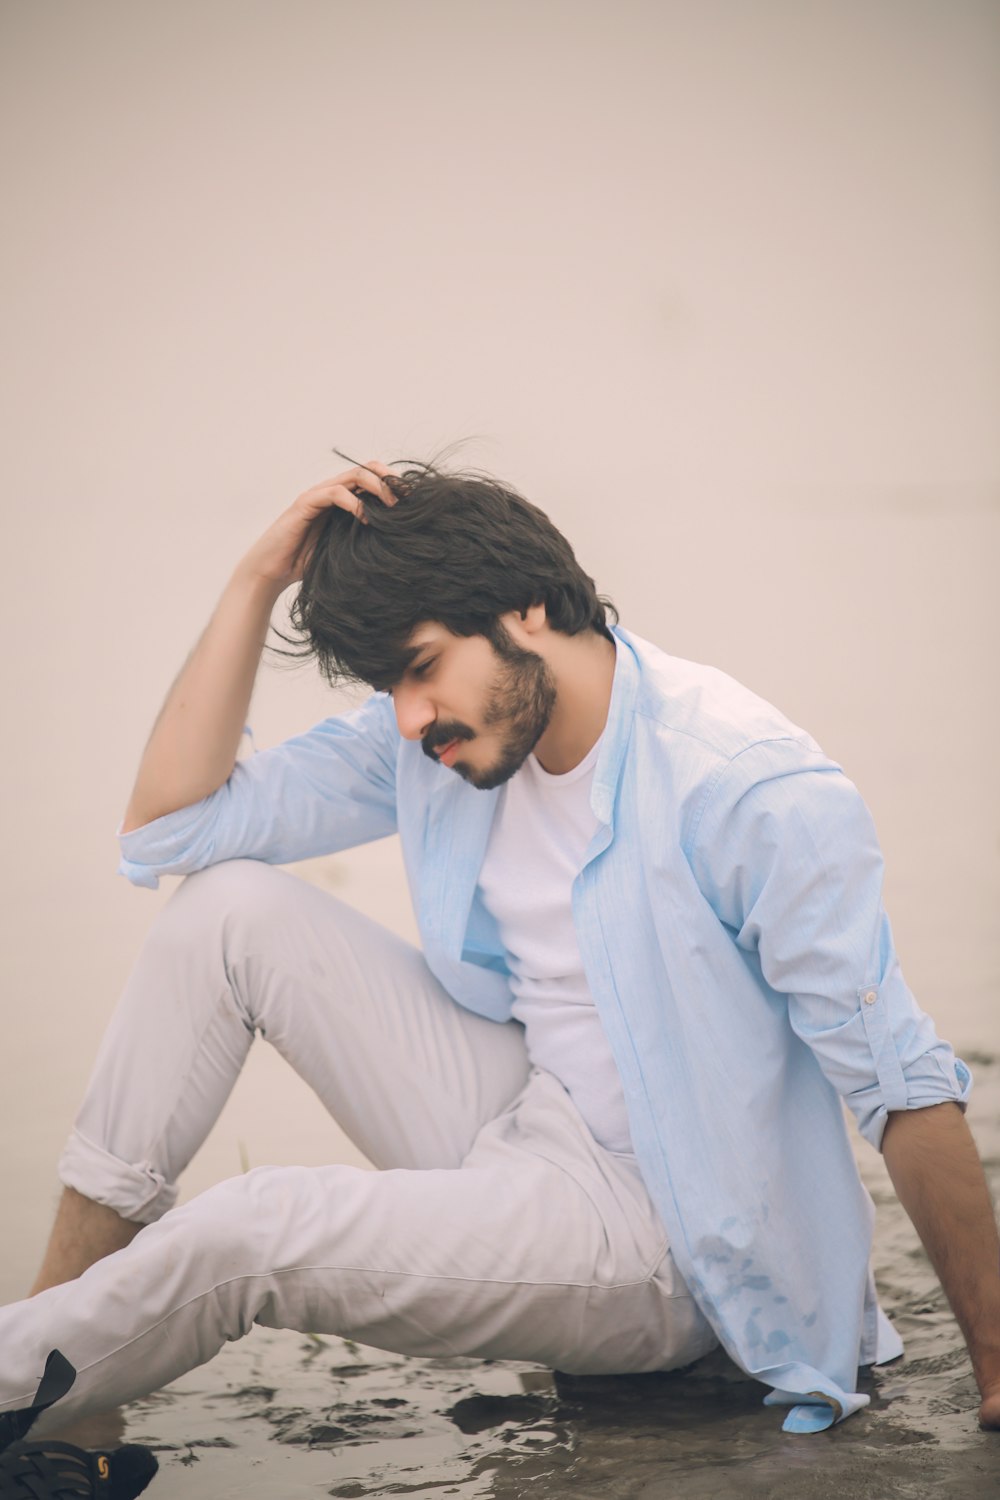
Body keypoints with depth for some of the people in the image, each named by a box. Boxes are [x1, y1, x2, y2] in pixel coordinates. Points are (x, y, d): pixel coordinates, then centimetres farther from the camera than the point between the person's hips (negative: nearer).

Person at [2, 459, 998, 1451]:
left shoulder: (761, 791, -23)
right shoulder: (427, 743, -3)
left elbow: (904, 1085, -20)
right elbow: (168, 827, -2)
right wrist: (257, 580, -11)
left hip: (651, 1223, -7)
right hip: (515, 1123, 7)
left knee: (242, 1233, -25)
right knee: (232, 906, -6)